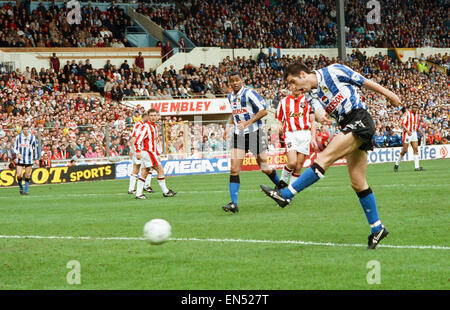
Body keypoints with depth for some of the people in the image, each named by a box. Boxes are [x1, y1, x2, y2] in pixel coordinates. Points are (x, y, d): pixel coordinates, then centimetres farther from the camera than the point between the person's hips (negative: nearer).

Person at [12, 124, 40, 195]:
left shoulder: (32, 137, 2)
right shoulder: (18, 137, 2)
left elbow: (36, 148, 11)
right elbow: (14, 147, 8)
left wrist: (37, 159, 10)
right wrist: (17, 153, -12)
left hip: (29, 159, 0)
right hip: (20, 159, 0)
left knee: (27, 175, 1)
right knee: (19, 175, -8)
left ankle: (26, 190, 11)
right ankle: (21, 188, 16)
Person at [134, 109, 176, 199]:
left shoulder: (154, 127, 19)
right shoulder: (146, 126, -11)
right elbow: (138, 140, -18)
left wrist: (157, 154, 26)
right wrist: (138, 151, -28)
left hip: (152, 153, 9)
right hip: (147, 152, -9)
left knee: (144, 174, 5)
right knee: (160, 170, -6)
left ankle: (138, 194, 3)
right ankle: (165, 191, 0)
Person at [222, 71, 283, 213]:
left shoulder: (249, 93, -13)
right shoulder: (230, 96, 9)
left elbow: (263, 111, -15)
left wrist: (247, 122, -22)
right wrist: (228, 125, 11)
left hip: (254, 133, -5)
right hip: (238, 135, 5)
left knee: (265, 168, 4)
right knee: (234, 169, -10)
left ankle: (281, 187, 33)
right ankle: (233, 203, -13)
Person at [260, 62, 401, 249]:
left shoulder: (333, 71, -4)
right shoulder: (311, 94, 15)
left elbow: (365, 82, 2)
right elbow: (318, 110, -5)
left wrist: (389, 95, 5)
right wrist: (320, 116, -29)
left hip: (359, 120, -9)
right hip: (348, 127, 9)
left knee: (324, 158, -19)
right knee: (358, 183, 6)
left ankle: (286, 195, -24)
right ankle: (377, 229, 12)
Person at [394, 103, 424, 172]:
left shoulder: (417, 116, 13)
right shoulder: (407, 113, -7)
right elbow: (403, 124, -15)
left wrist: (421, 132, 3)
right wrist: (407, 131, -30)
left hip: (414, 134, 6)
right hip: (407, 134, -6)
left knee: (416, 149, -6)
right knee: (405, 150, -4)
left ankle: (416, 167, -9)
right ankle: (396, 164, 13)